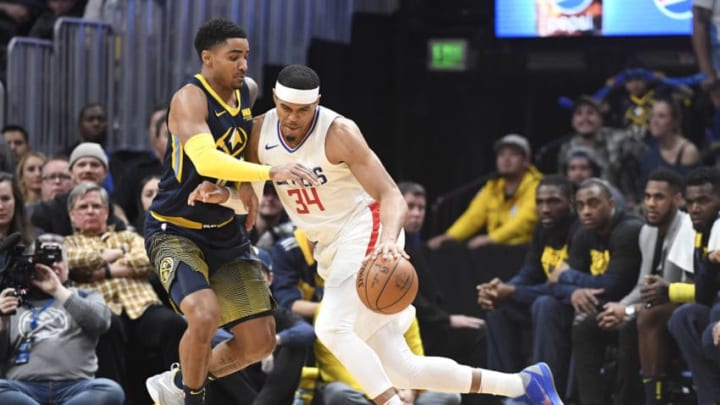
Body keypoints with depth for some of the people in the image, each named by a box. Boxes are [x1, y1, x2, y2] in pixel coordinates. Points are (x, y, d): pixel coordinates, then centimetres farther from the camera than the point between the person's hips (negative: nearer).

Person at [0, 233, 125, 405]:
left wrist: (58, 291, -2)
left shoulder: (85, 296, 23)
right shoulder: (15, 302, 24)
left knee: (111, 390, -34)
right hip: (24, 387, 0)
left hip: (75, 387, 0)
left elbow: (100, 322, 1)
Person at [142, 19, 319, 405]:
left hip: (225, 233, 7)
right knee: (205, 316, -31)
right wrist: (271, 172, -47)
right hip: (174, 231, -7)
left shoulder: (248, 91, 2)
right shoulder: (189, 99, -20)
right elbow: (205, 159, -38)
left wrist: (245, 183, 2)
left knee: (260, 342, 4)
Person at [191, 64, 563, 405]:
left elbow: (392, 197, -23)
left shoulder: (338, 133, -19)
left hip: (366, 236, -7)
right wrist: (221, 194, -14)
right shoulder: (260, 132, -2)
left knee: (332, 327, -30)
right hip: (332, 251, 7)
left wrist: (389, 239, -43)